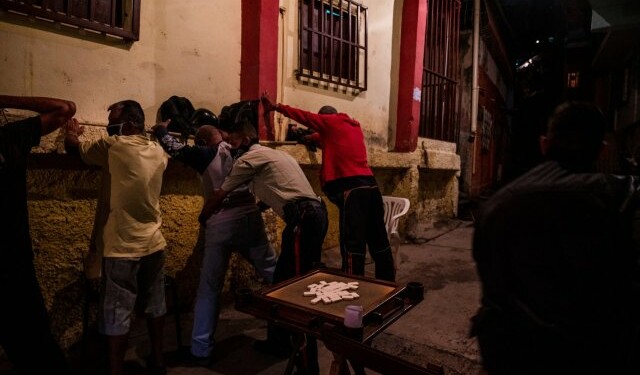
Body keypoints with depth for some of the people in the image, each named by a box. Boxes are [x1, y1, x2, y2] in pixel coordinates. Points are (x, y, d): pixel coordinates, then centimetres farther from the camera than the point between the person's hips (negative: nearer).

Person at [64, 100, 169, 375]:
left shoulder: (113, 147, -11)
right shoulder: (158, 151, 5)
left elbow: (73, 147, 4)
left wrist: (71, 131, 24)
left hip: (123, 247, -6)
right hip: (154, 243, 6)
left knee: (117, 315, 5)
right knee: (154, 306, 16)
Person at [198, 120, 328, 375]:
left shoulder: (250, 158, 1)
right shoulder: (272, 155, 27)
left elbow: (219, 195, 10)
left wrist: (202, 218, 26)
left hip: (304, 219, -10)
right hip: (312, 215, 10)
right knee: (282, 281, 17)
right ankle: (278, 342, 30)